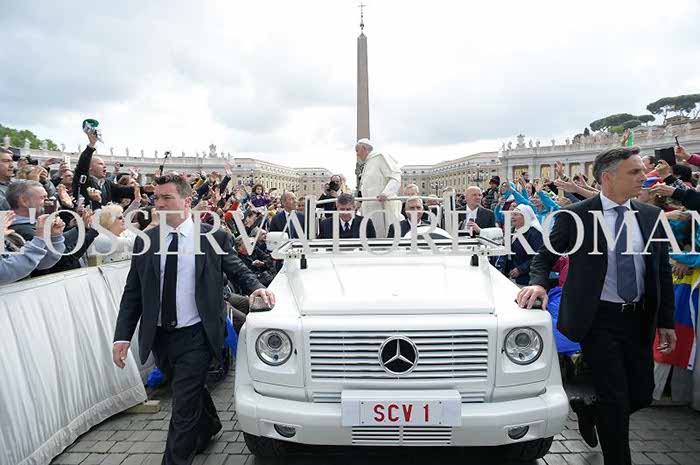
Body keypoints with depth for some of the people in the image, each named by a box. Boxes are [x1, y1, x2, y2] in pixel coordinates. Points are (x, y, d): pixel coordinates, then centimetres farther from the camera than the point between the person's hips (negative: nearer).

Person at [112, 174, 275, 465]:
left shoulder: (215, 237, -7)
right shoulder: (144, 242, 1)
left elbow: (237, 270, 3)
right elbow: (132, 293, 3)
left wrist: (255, 287, -17)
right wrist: (122, 336, -3)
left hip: (195, 337, -4)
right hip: (159, 337, 5)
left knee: (183, 408, -4)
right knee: (190, 392, 25)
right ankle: (209, 426, 53)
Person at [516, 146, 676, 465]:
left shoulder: (651, 215, 5)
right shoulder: (574, 216, -9)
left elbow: (663, 271, 9)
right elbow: (545, 256, -2)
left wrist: (666, 322, 8)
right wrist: (538, 282, -23)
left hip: (639, 320, 5)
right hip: (599, 320, -5)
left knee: (642, 394, 12)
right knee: (615, 400, 1)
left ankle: (588, 410, 40)